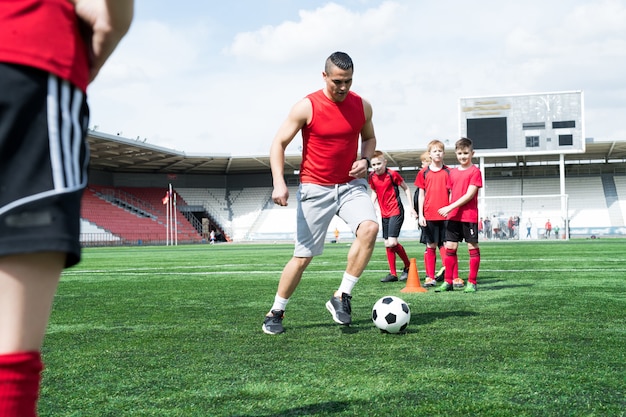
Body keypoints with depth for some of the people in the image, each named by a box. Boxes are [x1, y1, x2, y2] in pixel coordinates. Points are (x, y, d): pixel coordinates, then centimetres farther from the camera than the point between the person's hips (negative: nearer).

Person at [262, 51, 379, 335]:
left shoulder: (362, 106, 1)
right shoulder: (306, 107, -10)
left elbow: (369, 138, 20)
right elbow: (279, 143, -6)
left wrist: (365, 160, -2)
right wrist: (279, 182, -19)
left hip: (351, 185, 3)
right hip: (315, 189, -3)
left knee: (369, 228, -26)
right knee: (303, 256, -1)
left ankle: (342, 298, -14)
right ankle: (276, 312, 20)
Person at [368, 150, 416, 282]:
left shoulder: (392, 174, -13)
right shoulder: (372, 177, 3)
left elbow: (406, 188, -2)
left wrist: (411, 207, -4)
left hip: (396, 212, -7)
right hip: (384, 213, 7)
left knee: (392, 242, -16)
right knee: (387, 244, 7)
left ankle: (408, 266, 4)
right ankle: (393, 273, 15)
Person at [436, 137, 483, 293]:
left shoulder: (475, 171, -5)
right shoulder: (453, 172, 14)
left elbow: (469, 194, -14)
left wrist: (450, 207, -19)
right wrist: (449, 211, 9)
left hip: (469, 216, -6)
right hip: (453, 216, 6)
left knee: (472, 247, 1)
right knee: (450, 247, 4)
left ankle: (472, 282, 6)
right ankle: (448, 282, 10)